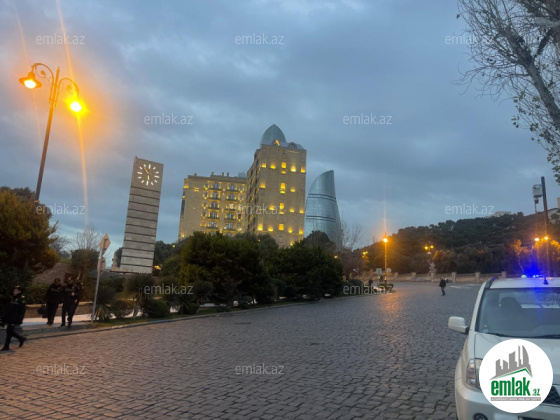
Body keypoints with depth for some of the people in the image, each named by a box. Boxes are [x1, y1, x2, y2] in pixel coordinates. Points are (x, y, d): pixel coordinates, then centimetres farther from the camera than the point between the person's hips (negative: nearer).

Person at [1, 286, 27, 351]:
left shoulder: (21, 299, -11)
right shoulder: (13, 298, 12)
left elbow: (22, 311, -14)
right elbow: (9, 309, 18)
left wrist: (19, 320, -18)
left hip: (14, 319, -8)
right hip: (9, 318, 8)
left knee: (9, 332, -6)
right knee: (10, 331, 10)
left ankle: (6, 346, 3)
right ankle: (21, 339, 26)